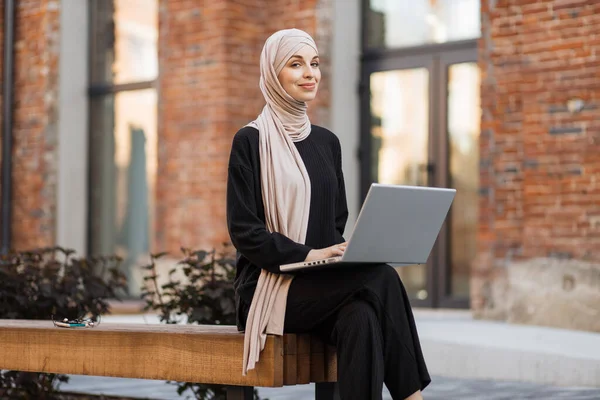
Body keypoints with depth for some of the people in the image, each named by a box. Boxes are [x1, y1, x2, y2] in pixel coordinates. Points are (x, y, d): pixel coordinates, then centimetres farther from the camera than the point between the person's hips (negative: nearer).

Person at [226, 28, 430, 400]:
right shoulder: (250, 141, -3)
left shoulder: (327, 142, 15)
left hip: (321, 286, 5)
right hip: (270, 288, -4)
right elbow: (244, 230, -9)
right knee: (381, 278, -28)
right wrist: (307, 254, -20)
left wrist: (342, 253, -6)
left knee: (361, 317, -32)